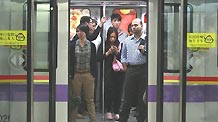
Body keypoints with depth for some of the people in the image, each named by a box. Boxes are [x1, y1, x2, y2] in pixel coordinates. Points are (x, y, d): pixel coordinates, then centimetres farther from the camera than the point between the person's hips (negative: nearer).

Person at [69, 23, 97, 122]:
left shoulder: (91, 45, 3)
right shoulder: (73, 45, 3)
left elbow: (94, 61, 6)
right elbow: (70, 60, 3)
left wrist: (94, 74, 1)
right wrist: (70, 74, -2)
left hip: (88, 74, 0)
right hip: (76, 74, 0)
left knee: (90, 99, 4)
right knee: (75, 98, 6)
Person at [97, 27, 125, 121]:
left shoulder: (120, 45, 4)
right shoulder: (103, 45, 2)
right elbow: (98, 58, -4)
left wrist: (117, 52, -12)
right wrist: (108, 53, -11)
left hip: (118, 72, 1)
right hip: (108, 72, -1)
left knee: (118, 91, 0)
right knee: (108, 91, -7)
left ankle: (116, 112, 8)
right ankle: (108, 111, 5)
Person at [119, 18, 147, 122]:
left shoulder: (147, 40, 0)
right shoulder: (127, 40, 13)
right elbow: (123, 56, 20)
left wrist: (144, 51, -16)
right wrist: (125, 67, 11)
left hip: (143, 69, -3)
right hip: (130, 70, 3)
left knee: (142, 96, 3)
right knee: (128, 96, 6)